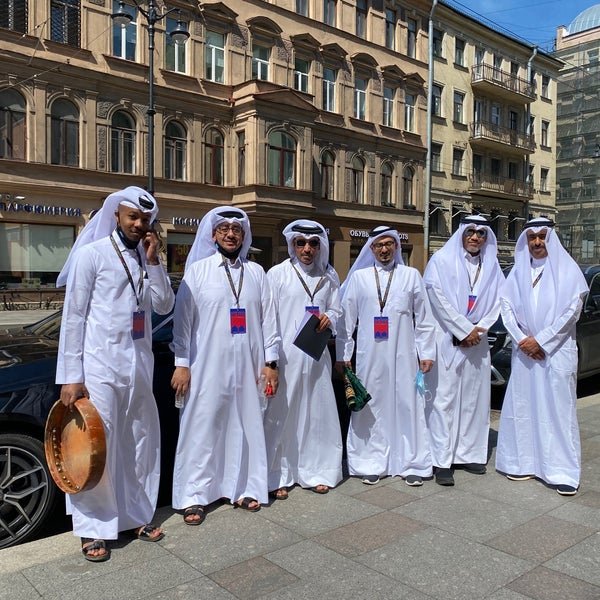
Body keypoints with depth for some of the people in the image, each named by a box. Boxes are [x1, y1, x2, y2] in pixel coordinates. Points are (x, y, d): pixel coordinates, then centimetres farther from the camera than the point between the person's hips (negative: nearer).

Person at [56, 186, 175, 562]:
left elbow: (164, 305, 5)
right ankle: (93, 530, 14)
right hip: (100, 366, -6)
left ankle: (138, 516, 27)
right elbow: (73, 316, -7)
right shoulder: (92, 254, -4)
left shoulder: (146, 258, 12)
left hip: (139, 366, 6)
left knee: (142, 443, 12)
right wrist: (71, 376, -11)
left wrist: (153, 261, -6)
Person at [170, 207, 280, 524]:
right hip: (207, 366, -2)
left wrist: (270, 361, 5)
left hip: (247, 366, 3)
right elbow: (182, 320, -1)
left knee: (246, 428, 8)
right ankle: (194, 496, 13)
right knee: (201, 430, 2)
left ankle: (243, 489, 23)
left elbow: (268, 319, 9)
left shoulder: (256, 273, 9)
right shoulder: (197, 271, 2)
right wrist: (181, 364, -5)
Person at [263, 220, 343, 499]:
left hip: (316, 355, 3)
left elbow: (336, 310, 16)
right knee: (281, 414, 1)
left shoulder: (329, 276, 9)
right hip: (285, 355, -3)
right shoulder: (277, 274, -2)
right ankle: (278, 477, 15)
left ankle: (316, 471, 24)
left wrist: (328, 318, -9)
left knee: (317, 411, 8)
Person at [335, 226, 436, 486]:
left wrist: (426, 352, 5)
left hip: (403, 355, 0)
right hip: (370, 355, 0)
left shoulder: (411, 275, 8)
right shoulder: (358, 277, 7)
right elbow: (346, 318, 6)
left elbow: (424, 318, 8)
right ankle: (371, 464, 16)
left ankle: (411, 464, 15)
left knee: (407, 407, 3)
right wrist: (343, 354, 3)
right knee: (370, 408, 4)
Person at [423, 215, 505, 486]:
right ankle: (442, 462, -1)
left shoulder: (491, 266, 13)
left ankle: (469, 453, 18)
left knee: (474, 398, 7)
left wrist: (478, 330, -7)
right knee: (444, 398, -5)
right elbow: (438, 298, -9)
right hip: (446, 339, -4)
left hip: (476, 342, 5)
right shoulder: (442, 260, -1)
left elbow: (496, 303, 8)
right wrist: (465, 329, -11)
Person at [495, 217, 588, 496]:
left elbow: (572, 309, -7)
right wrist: (521, 339, -8)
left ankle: (563, 471, 4)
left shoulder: (567, 269, 0)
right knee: (522, 407, 5)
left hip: (557, 350, -3)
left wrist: (541, 340, -11)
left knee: (558, 408, -2)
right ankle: (524, 463, 16)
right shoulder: (518, 272, 10)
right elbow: (506, 306, 5)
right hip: (524, 350, 3)